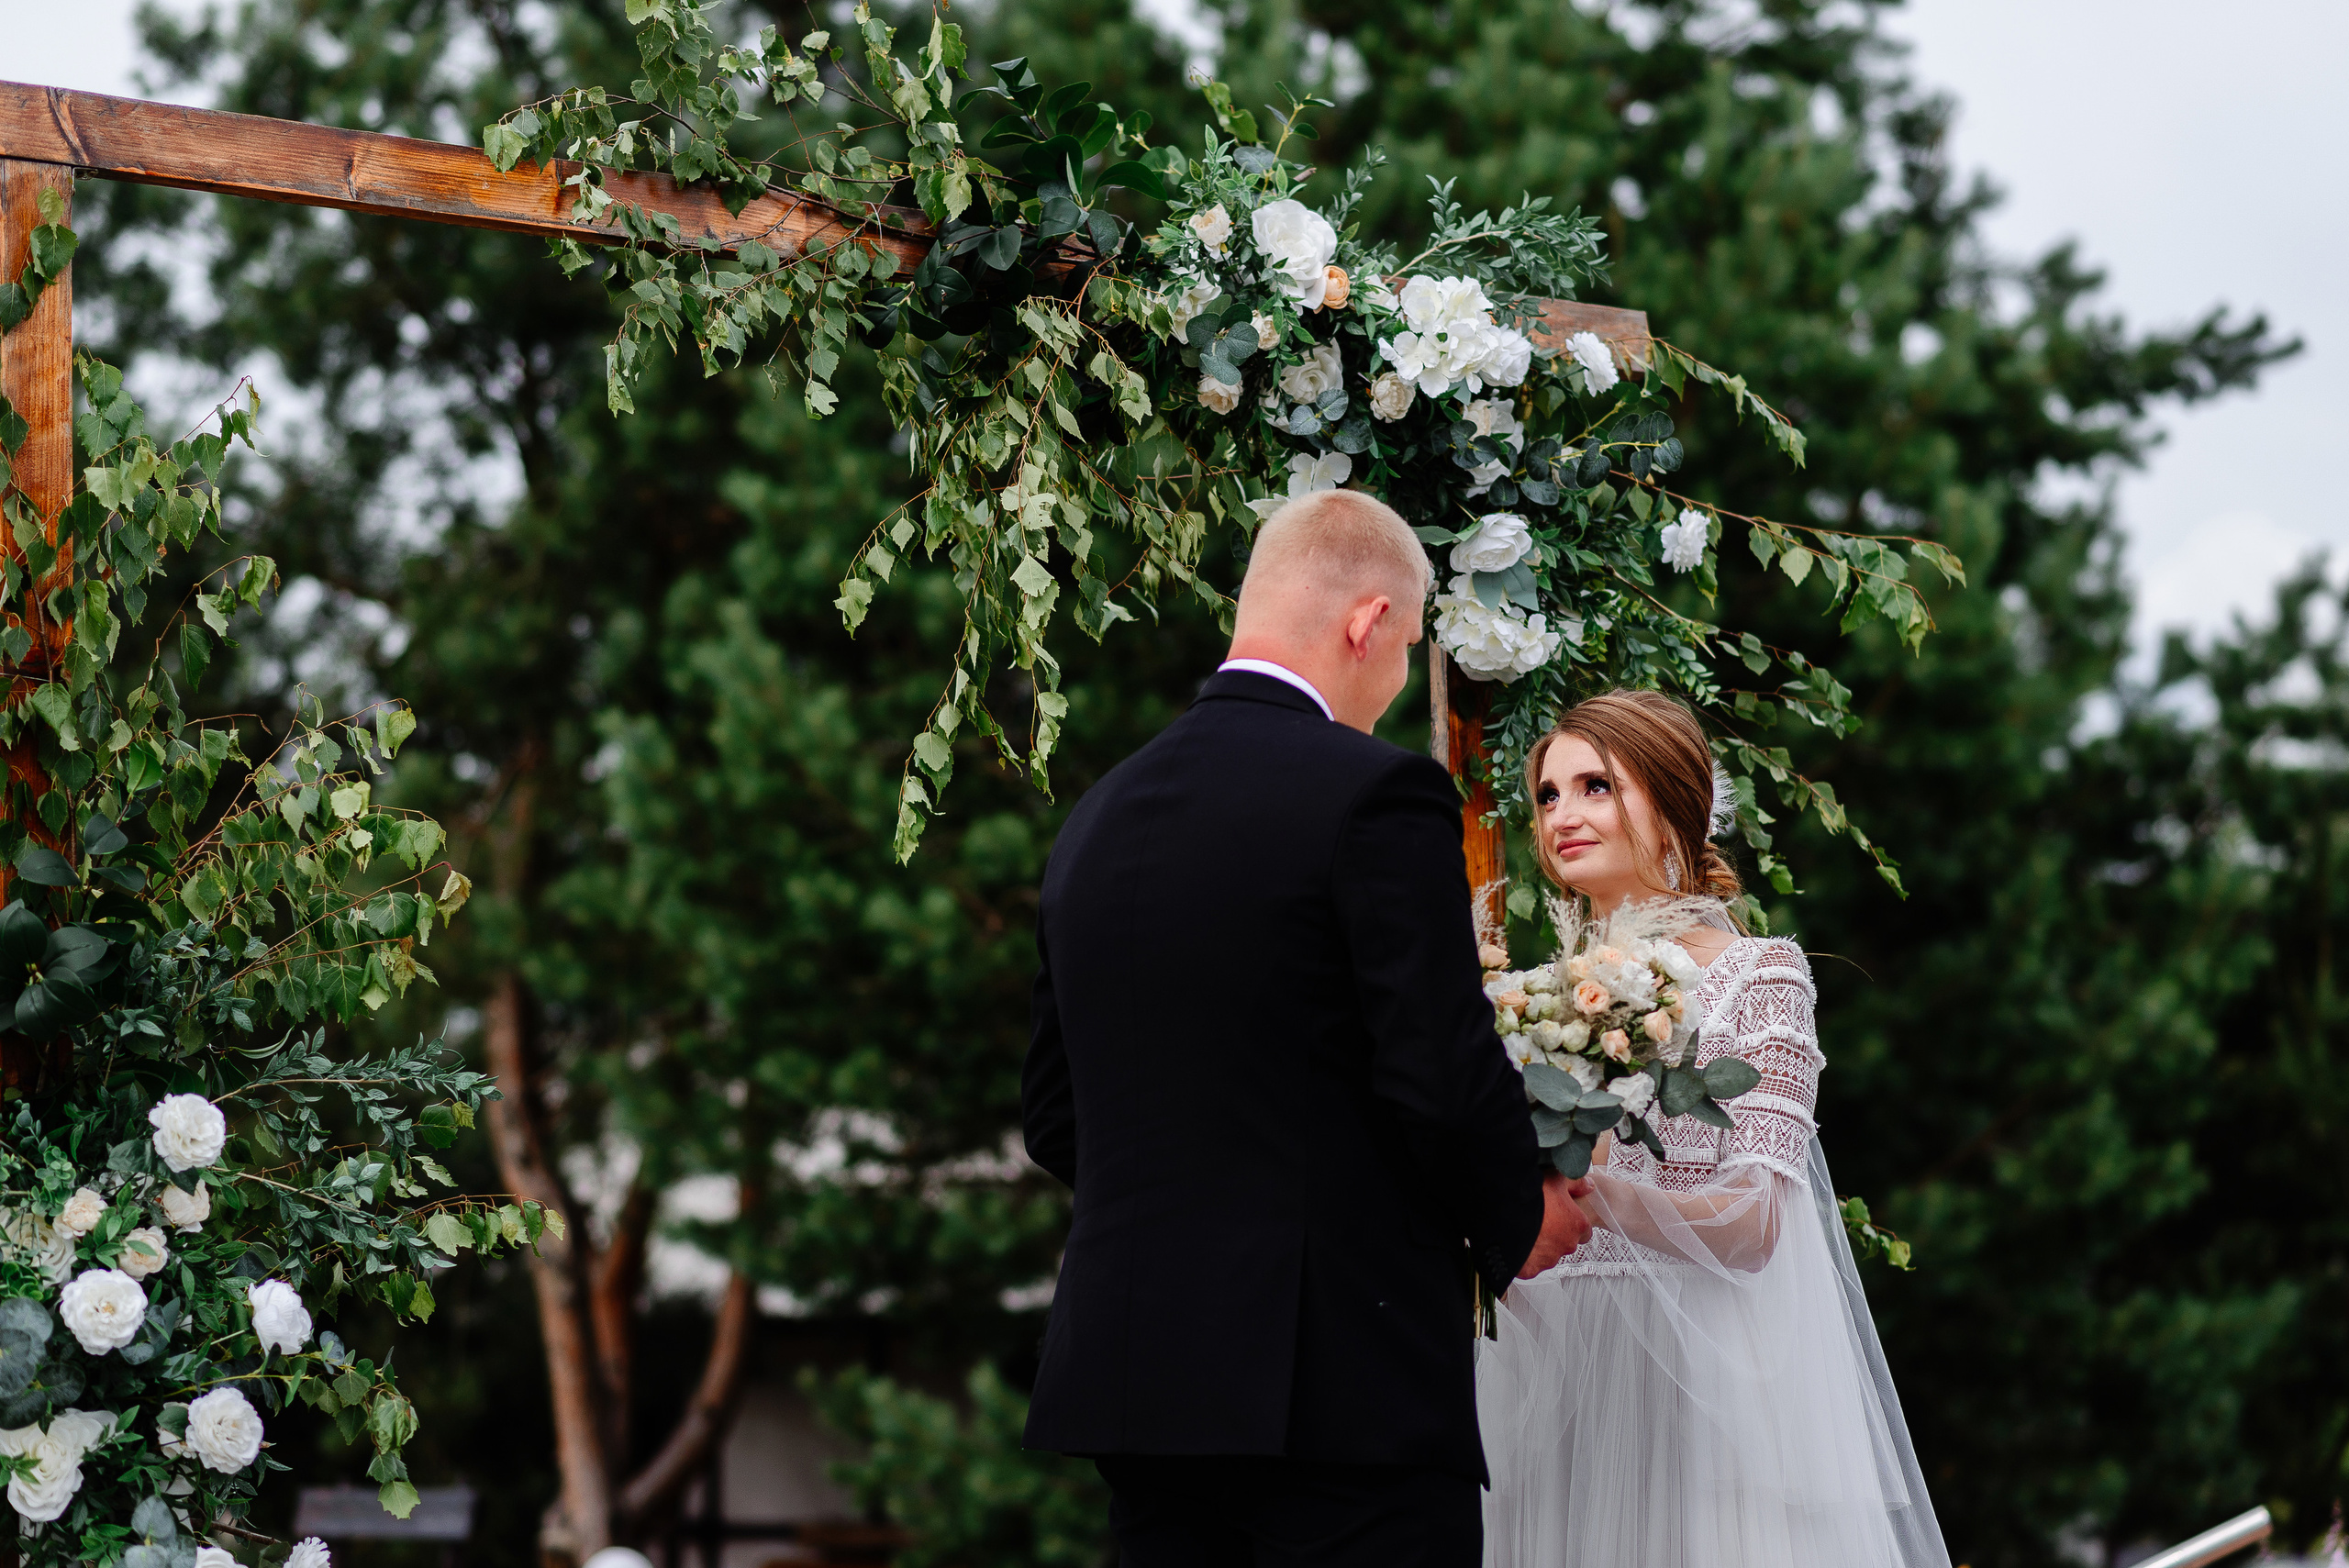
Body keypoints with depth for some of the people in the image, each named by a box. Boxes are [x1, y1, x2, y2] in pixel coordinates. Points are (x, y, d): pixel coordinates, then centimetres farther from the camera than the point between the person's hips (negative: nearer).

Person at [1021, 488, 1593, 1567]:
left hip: (1129, 1380, 7)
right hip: (1345, 1390, -7)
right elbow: (1445, 1081, -14)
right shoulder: (1376, 798, -10)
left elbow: (1054, 1115, 16)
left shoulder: (1095, 819, 11)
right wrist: (1516, 1226, 4)